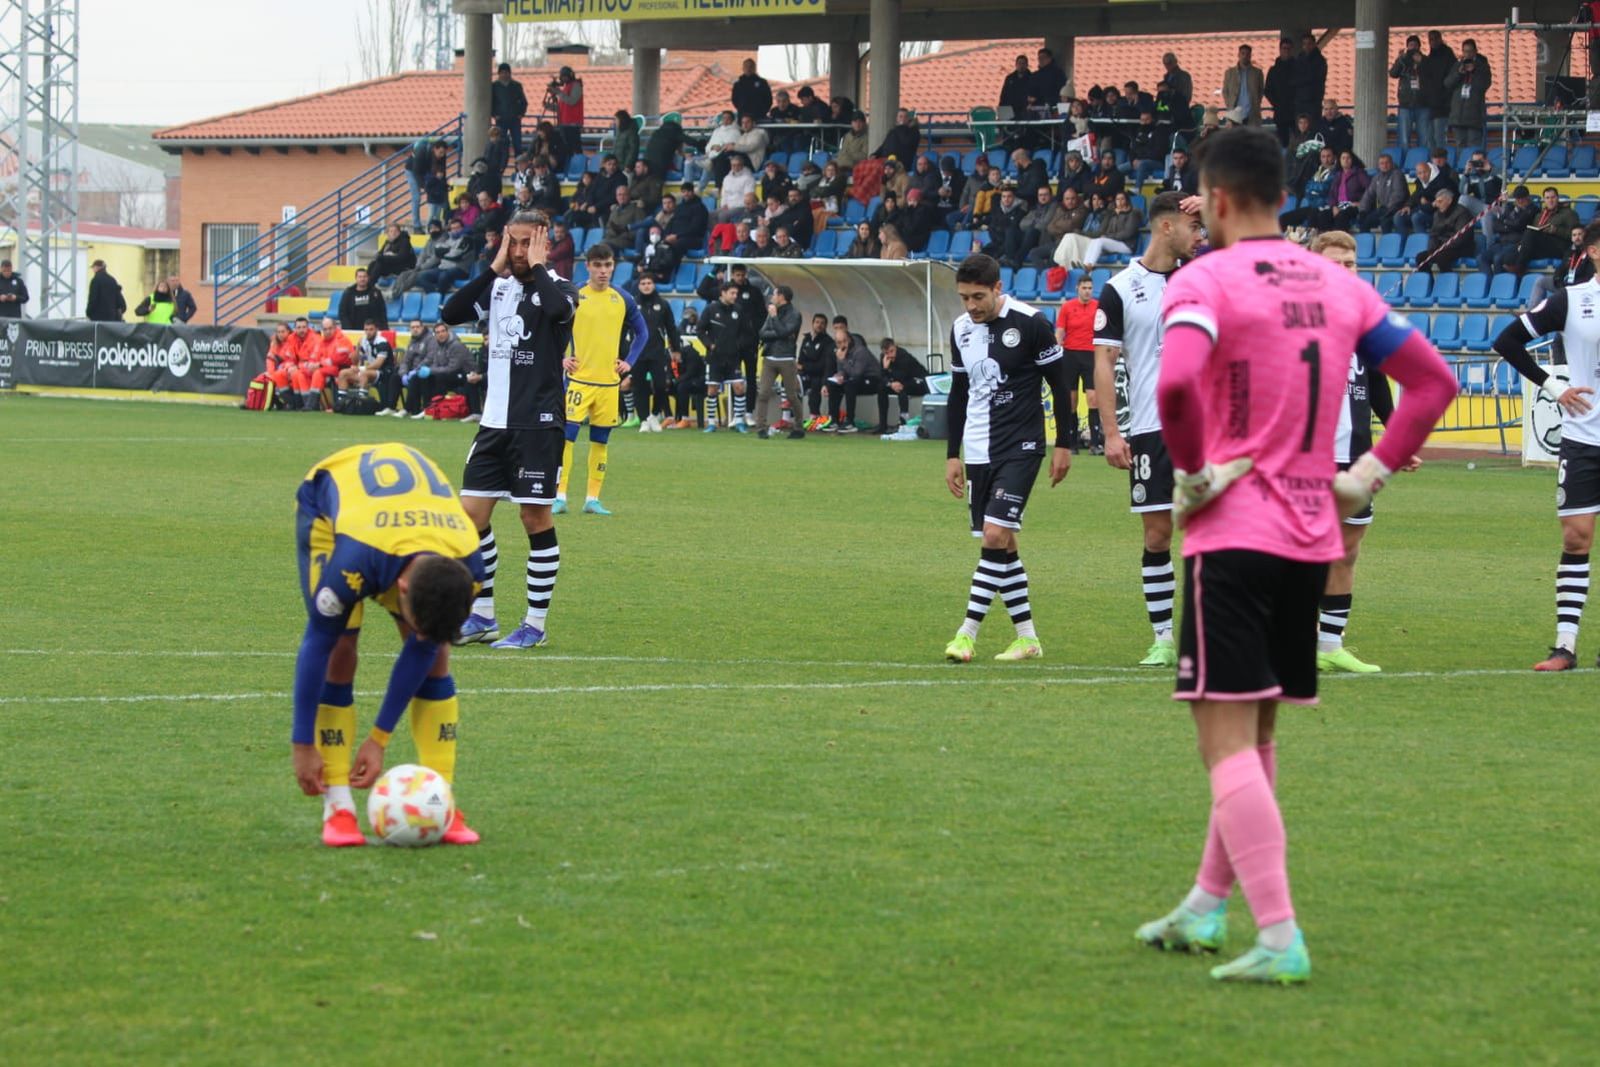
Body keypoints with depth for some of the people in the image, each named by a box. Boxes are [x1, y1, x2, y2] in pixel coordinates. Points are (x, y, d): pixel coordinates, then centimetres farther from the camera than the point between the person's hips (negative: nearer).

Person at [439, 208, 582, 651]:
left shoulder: (556, 288, -5)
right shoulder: (497, 287, 11)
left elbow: (558, 307, -29)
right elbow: (450, 313, -3)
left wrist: (536, 267, -14)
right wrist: (494, 268, -4)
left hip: (538, 423, -6)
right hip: (495, 420, 6)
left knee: (536, 518, -2)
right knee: (471, 514, 3)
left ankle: (535, 625, 6)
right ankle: (482, 617, 14)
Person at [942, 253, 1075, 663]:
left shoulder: (1030, 323, -10)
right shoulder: (961, 330, 7)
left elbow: (1060, 384, -4)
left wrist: (1063, 444, -4)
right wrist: (952, 455, 16)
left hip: (1020, 448, -6)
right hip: (977, 451, 6)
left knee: (995, 534, -16)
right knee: (1000, 542, 7)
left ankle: (968, 633, -15)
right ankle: (1027, 637, 14)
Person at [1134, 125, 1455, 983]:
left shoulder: (1205, 280, -10)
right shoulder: (1337, 285, 10)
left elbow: (1176, 381, -29)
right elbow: (1433, 380, 12)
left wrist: (1193, 469, -15)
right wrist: (1370, 474, 11)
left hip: (1233, 535, -7)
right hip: (1314, 536, 7)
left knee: (1227, 737, -6)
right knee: (1255, 731, 20)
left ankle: (1280, 940, -15)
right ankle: (1207, 906, 32)